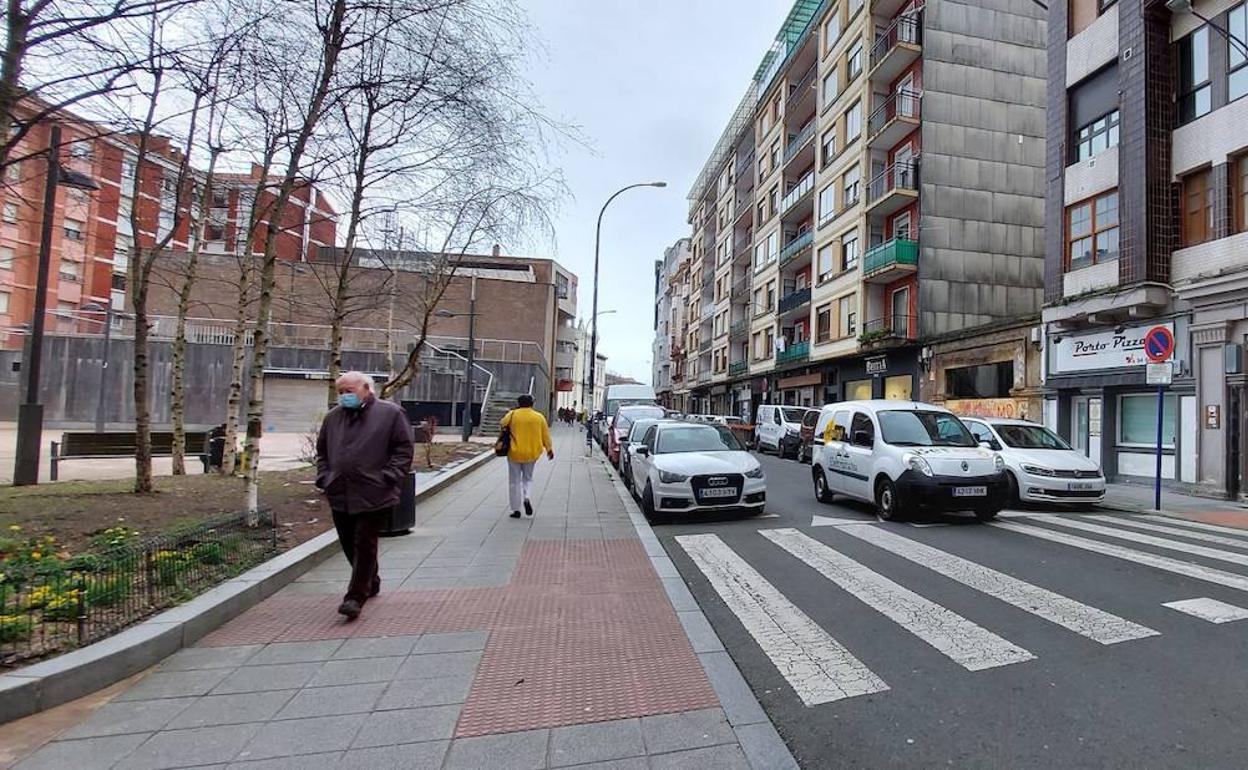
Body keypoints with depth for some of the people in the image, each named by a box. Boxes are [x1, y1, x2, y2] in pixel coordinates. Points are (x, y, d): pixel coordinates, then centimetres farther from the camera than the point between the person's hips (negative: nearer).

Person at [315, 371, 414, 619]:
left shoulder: (390, 413, -5)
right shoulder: (333, 416, 12)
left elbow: (404, 449, -7)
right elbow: (322, 451, 21)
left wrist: (387, 478, -14)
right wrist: (324, 478, 7)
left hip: (373, 495, -6)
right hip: (340, 496, 6)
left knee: (364, 545, -2)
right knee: (349, 545, 16)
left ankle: (356, 597, 7)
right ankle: (370, 583, 37)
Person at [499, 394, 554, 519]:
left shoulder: (513, 414, -5)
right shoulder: (539, 417, 0)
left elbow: (502, 424, -1)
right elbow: (545, 435, 3)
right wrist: (549, 449, 14)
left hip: (515, 453, -1)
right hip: (532, 453, 2)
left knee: (514, 481, 9)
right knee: (528, 477, 20)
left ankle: (516, 509, 10)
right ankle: (526, 498, -5)